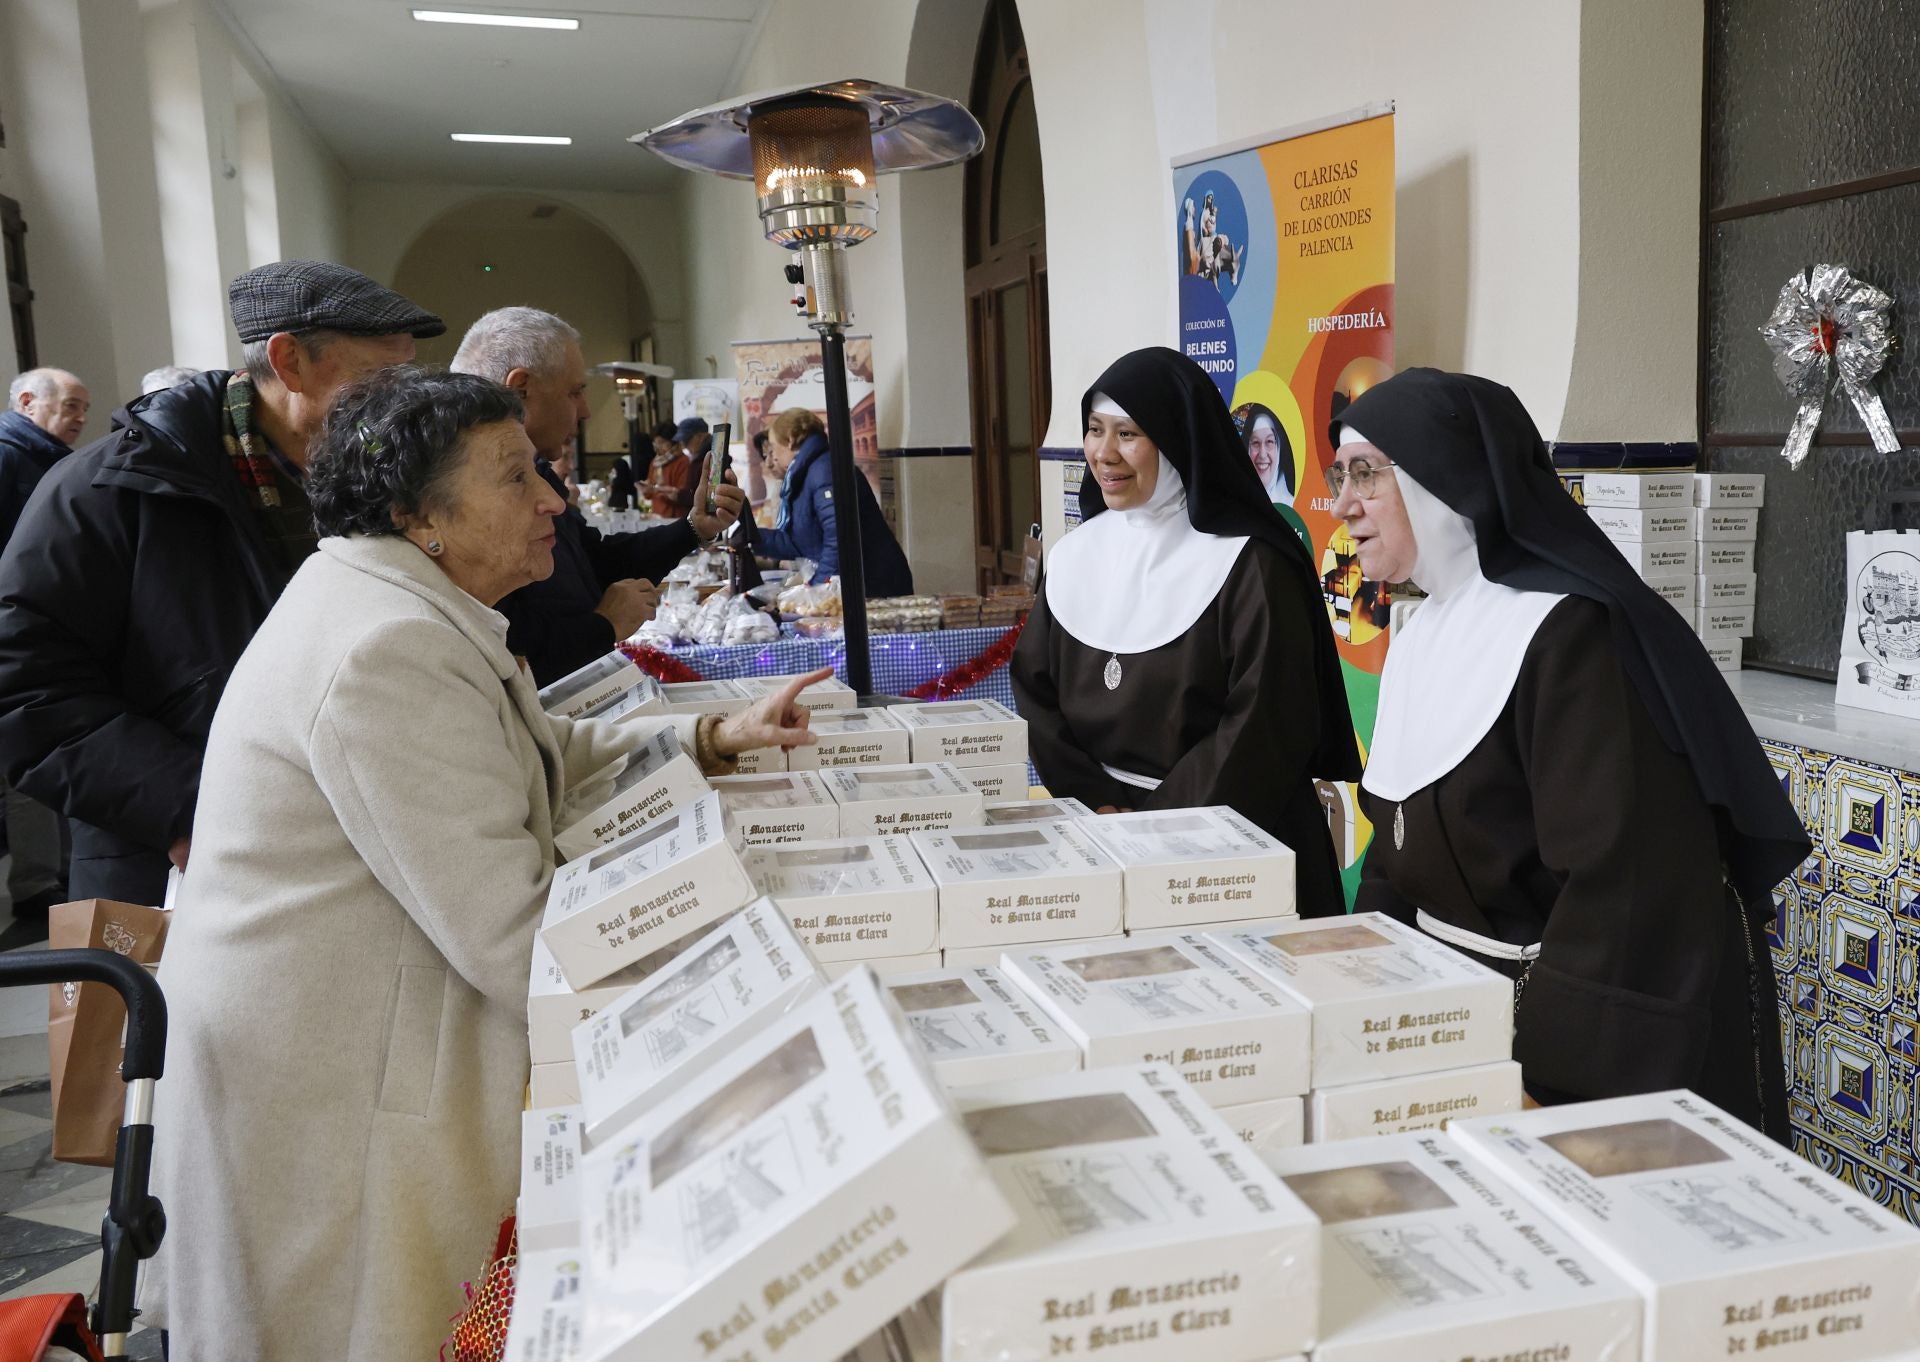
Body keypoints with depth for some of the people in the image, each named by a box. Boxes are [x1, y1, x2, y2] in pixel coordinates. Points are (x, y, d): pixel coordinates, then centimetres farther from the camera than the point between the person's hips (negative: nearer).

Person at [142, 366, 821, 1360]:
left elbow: (547, 758, 14)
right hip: (322, 1096, -10)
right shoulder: (387, 651, -28)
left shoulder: (409, 609, 8)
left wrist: (714, 739, 1)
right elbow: (511, 931, -29)